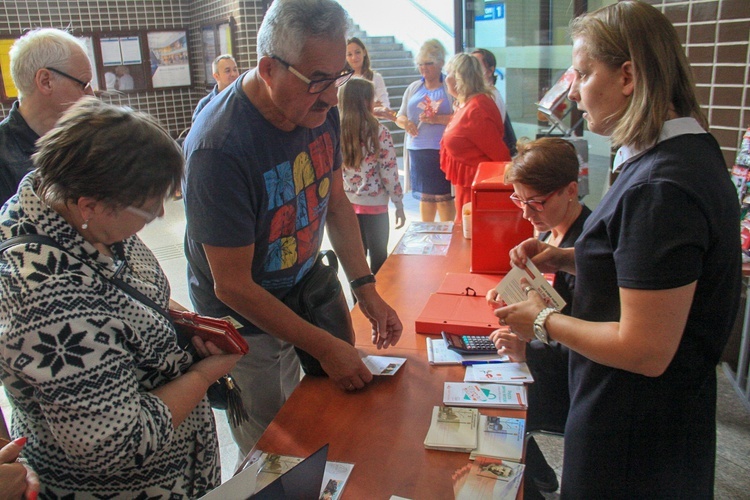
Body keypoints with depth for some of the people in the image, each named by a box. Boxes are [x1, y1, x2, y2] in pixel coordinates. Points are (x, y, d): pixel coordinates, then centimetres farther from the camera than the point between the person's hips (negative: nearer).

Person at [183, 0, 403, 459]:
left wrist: (365, 287, -6)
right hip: (244, 322, -6)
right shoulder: (220, 149, -32)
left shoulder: (320, 111, -11)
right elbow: (232, 285, -26)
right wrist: (324, 346, -24)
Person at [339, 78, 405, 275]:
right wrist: (399, 205, -3)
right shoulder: (379, 132, -13)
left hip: (345, 203, 4)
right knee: (378, 259, 11)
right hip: (374, 204, -4)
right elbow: (389, 171, -12)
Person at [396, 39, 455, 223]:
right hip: (417, 150, 5)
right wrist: (405, 122, -3)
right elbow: (400, 117, 20)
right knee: (424, 195, 11)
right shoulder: (413, 88, 17)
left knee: (443, 195, -4)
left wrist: (437, 119, -22)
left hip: (442, 150, -5)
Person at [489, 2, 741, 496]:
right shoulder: (690, 153, 3)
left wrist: (543, 321, -15)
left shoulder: (660, 189, -29)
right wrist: (568, 258, 2)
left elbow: (644, 350, -28)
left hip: (634, 435, -9)